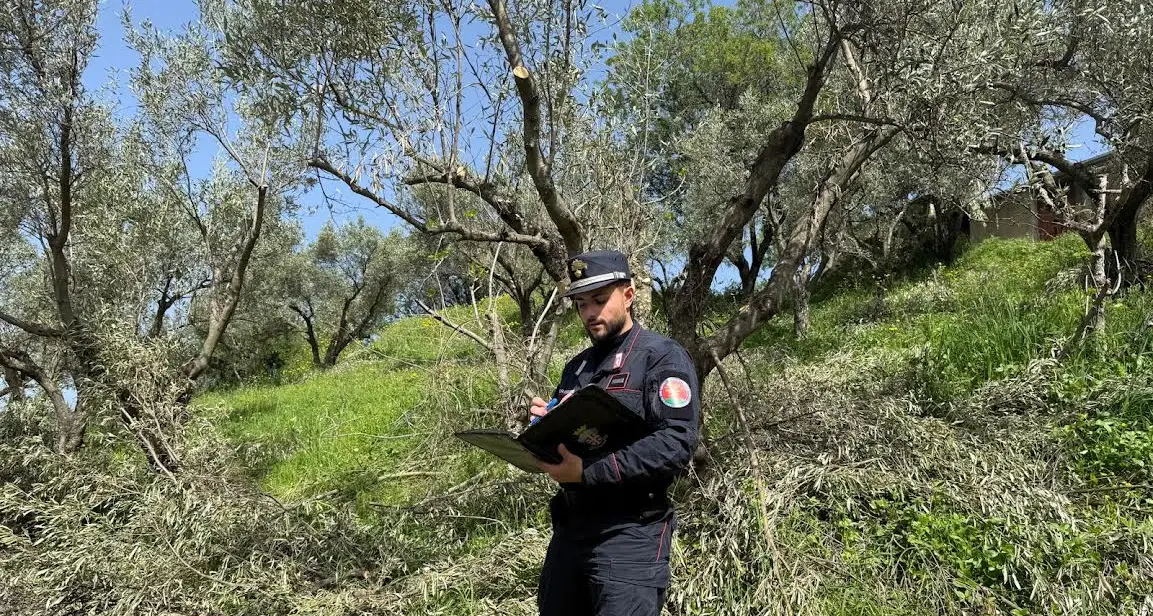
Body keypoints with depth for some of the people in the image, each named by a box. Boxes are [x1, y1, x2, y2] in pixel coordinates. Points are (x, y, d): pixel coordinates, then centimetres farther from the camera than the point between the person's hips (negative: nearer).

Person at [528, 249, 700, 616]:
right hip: (569, 528, 7)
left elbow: (677, 444, -19)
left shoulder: (663, 357, -7)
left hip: (630, 535, -7)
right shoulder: (576, 367, 17)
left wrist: (588, 472, -25)